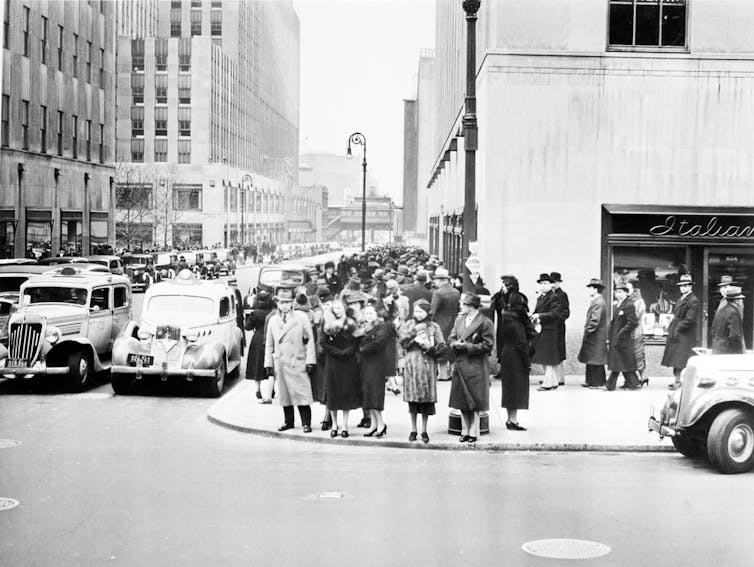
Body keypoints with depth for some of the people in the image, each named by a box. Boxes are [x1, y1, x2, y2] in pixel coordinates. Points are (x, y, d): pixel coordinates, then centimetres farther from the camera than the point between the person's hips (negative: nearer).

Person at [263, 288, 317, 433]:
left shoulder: (302, 317, 1)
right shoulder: (273, 320, 10)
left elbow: (310, 340, 0)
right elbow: (269, 344, 14)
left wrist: (310, 360, -5)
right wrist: (268, 363, 9)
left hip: (298, 363, -3)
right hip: (280, 364, 3)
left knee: (302, 393, -6)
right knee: (284, 394, 7)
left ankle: (306, 423, 1)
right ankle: (288, 421, 19)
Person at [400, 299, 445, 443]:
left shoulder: (433, 327, 7)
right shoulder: (408, 325, 9)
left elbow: (442, 346, 2)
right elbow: (404, 343, -4)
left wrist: (429, 347, -14)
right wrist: (414, 332, -13)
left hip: (428, 365, -1)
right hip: (411, 365, 1)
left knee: (427, 398, -1)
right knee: (412, 398, 1)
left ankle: (424, 430, 8)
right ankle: (413, 430, 12)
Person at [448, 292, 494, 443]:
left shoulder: (485, 323, -9)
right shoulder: (459, 320, 13)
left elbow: (488, 345, -11)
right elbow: (451, 338, 16)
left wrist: (467, 346, -15)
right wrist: (455, 344, -8)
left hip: (476, 367, -6)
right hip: (460, 365, 6)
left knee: (474, 402, 0)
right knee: (461, 401, 9)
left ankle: (473, 432, 9)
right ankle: (465, 431, 18)